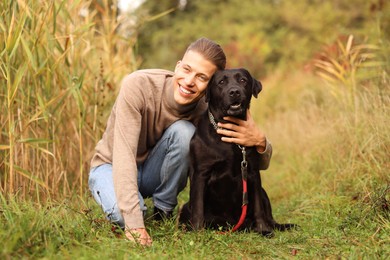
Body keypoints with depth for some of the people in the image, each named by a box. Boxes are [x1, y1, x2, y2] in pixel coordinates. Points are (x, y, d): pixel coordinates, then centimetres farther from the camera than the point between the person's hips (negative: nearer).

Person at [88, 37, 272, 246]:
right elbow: (123, 155, -37)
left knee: (184, 131, -28)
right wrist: (133, 223, -46)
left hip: (152, 173, 3)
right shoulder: (137, 85, -30)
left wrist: (259, 141, -39)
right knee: (122, 213, -37)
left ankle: (163, 211, -9)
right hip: (111, 167, -2)